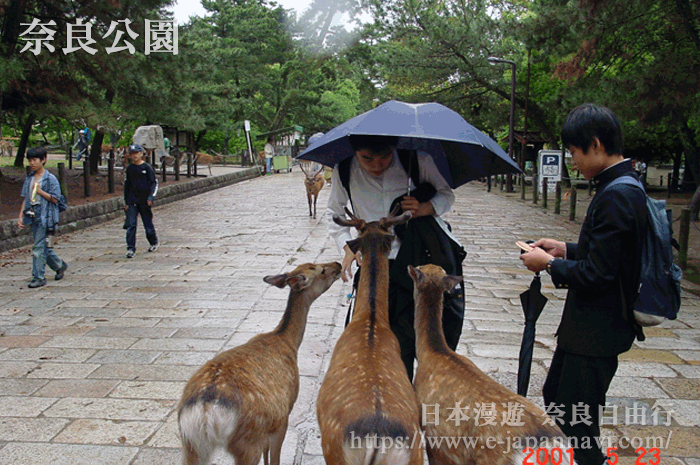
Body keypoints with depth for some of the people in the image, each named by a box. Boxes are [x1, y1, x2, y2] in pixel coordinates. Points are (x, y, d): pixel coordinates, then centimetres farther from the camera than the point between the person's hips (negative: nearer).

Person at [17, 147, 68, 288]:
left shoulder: (51, 179, -6)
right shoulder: (29, 179, 11)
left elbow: (55, 199, -9)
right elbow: (25, 199, 13)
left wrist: (39, 191, -15)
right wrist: (21, 217, 7)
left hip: (46, 217, -6)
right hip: (33, 217, 6)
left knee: (39, 248, -8)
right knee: (44, 247, 14)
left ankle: (38, 277, -1)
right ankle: (60, 265, 34)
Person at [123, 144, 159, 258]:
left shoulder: (147, 167, -3)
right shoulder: (129, 169, 8)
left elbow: (154, 183, -3)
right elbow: (127, 185, 15)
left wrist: (151, 197, -15)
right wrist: (126, 202, 12)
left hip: (145, 201, -2)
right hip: (132, 201, 2)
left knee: (148, 223, 7)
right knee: (131, 225, -7)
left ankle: (154, 243, 31)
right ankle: (131, 248, -5)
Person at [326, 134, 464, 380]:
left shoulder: (418, 161, -5)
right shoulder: (344, 172, 0)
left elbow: (446, 195, 9)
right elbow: (334, 213, 16)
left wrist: (424, 208, -13)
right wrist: (346, 247, 1)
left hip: (431, 256, 0)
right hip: (381, 266, 1)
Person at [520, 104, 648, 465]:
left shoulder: (616, 197, -25)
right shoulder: (625, 187, 7)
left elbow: (596, 274, -26)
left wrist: (550, 264, -12)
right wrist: (566, 250, 8)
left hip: (596, 331, -11)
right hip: (588, 324, 11)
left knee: (578, 421, 3)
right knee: (555, 395, 24)